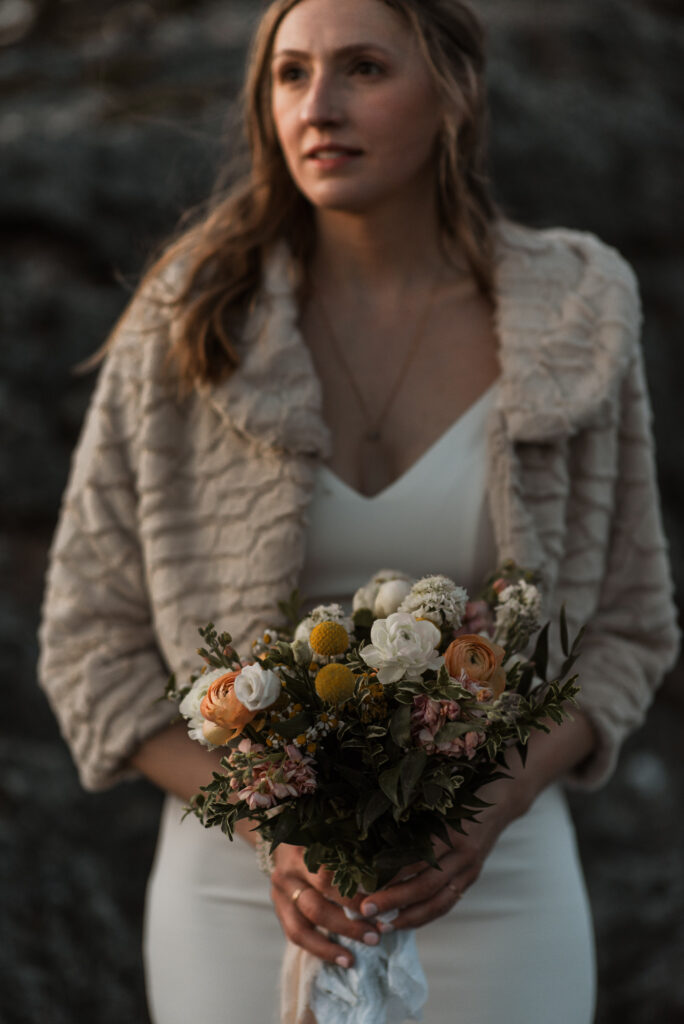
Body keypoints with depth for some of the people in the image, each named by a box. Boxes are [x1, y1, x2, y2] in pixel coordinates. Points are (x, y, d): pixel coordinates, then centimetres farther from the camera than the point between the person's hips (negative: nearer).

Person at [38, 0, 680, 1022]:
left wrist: (495, 805, -14)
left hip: (492, 894, 1)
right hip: (240, 886, 0)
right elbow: (92, 640, -3)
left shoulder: (573, 323, -4)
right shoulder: (188, 321, -7)